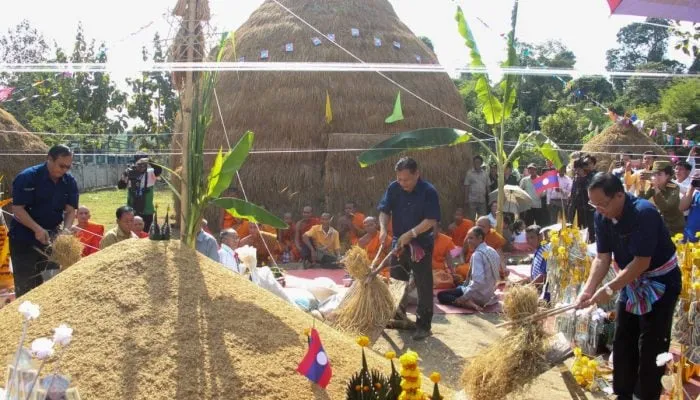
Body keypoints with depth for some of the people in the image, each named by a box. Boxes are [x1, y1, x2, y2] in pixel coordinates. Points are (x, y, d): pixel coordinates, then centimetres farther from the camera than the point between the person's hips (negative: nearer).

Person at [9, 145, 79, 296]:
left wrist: (66, 230, -22)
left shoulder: (69, 181, -2)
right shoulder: (27, 177, -18)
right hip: (24, 238, -5)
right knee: (25, 283, -1)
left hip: (53, 236, 5)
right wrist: (37, 229, -31)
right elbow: (17, 209, -20)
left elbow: (70, 210, -2)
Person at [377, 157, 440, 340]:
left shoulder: (428, 191, -17)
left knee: (423, 286, -2)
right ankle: (399, 314, 36)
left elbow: (431, 220, -20)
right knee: (397, 281, 17)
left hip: (421, 245, -5)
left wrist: (410, 234, -27)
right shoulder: (393, 188, -3)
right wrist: (383, 228, -21)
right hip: (399, 243, 5)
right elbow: (384, 210, -1)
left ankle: (424, 325, 4)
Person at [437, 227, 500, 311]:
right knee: (460, 287, 37)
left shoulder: (477, 254, -22)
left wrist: (464, 297, -24)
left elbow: (478, 281, -31)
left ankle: (467, 303, -21)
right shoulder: (492, 252, 5)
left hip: (480, 296, -10)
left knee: (441, 295, -6)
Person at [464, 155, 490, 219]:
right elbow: (466, 187, -1)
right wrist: (466, 200, -6)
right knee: (472, 219, -1)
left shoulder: (485, 173, 10)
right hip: (472, 200, -3)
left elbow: (488, 187, 12)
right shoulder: (469, 173, 0)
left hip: (482, 200, 3)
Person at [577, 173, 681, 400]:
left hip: (660, 282, -7)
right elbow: (602, 258, -7)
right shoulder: (602, 217, -10)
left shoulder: (644, 213, -31)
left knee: (651, 346, -4)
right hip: (631, 280, 7)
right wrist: (588, 290, -19)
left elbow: (642, 261, -31)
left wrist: (610, 288, -32)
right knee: (623, 342, 11)